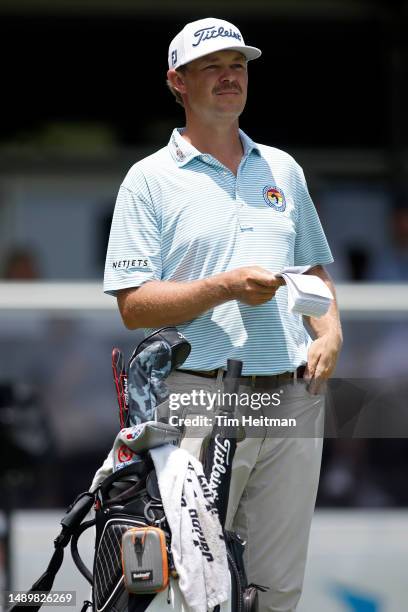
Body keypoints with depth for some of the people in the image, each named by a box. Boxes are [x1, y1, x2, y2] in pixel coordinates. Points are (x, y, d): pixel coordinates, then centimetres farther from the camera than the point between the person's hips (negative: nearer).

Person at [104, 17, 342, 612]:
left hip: (293, 397, 4)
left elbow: (315, 267, 25)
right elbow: (134, 306, -6)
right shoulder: (150, 179, 1)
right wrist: (226, 288, -18)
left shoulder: (284, 170, 16)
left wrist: (330, 334, 4)